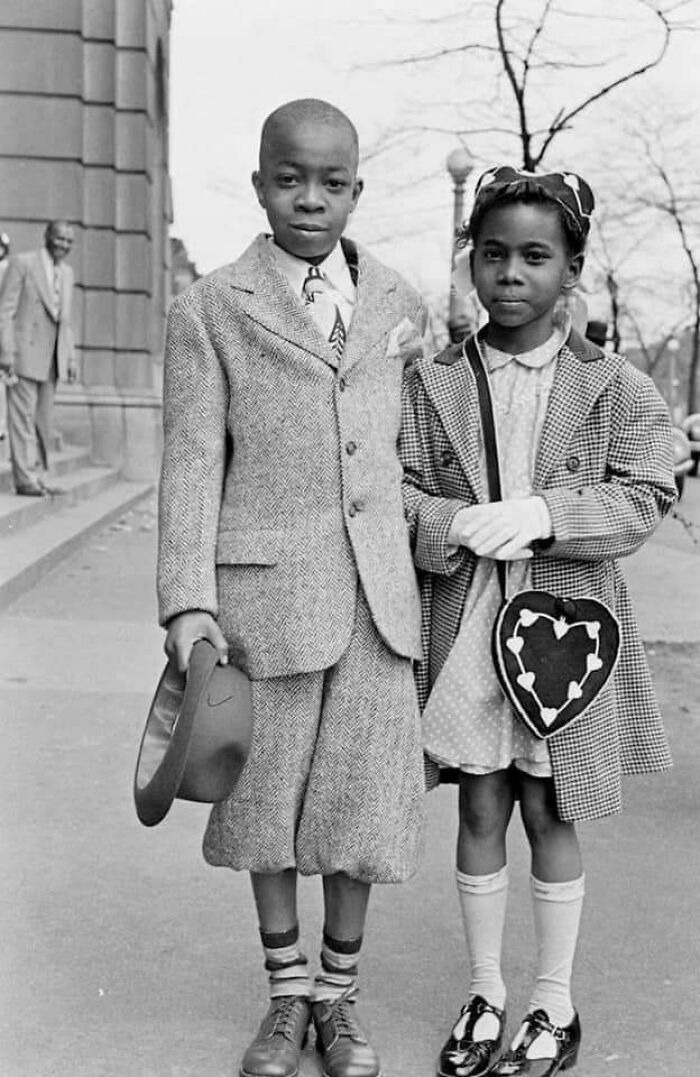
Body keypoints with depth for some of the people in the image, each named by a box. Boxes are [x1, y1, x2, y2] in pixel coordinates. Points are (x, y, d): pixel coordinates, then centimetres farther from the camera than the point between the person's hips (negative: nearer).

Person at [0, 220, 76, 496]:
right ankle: (24, 479, -4)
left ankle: (37, 477, 14)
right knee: (23, 418, -6)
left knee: (43, 421, 8)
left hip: (52, 359, 7)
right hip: (24, 354, -7)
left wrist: (70, 358, 13)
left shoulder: (67, 272, 14)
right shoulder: (22, 263, -6)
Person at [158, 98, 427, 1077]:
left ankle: (339, 997, 29)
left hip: (378, 592, 2)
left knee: (363, 804, 7)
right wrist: (188, 603, -12)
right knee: (267, 805, 10)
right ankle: (287, 998, 31)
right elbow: (192, 465, -4)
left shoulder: (399, 304, 9)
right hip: (265, 591, -2)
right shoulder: (210, 310, -1)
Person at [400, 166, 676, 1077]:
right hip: (464, 622, 2)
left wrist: (542, 514, -20)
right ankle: (485, 993, 27)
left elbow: (644, 498, -7)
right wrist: (458, 524, -20)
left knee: (548, 815, 8)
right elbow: (397, 491, 0)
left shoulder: (613, 385, -1)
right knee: (480, 811, 10)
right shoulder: (432, 382, 3)